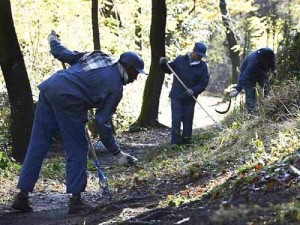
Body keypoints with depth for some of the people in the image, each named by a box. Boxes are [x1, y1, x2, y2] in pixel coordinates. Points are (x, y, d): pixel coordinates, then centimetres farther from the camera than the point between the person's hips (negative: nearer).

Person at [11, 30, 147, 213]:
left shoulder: (98, 56, 19)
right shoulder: (115, 87, 1)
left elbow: (64, 54, 20)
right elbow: (103, 123, -3)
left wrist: (54, 42, 42)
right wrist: (117, 153, 4)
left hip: (49, 87, 8)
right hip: (67, 100, -8)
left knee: (38, 145, 9)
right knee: (78, 149, 7)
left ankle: (22, 196, 12)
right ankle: (75, 199, 9)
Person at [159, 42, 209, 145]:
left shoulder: (203, 66, 1)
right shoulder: (180, 60, 0)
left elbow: (203, 83, -4)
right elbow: (168, 69, 13)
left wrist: (194, 90, -20)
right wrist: (163, 64, -9)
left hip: (190, 98, 1)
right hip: (176, 97, -1)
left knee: (188, 120, 6)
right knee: (176, 119, -6)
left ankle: (186, 140, 15)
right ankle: (175, 142, -4)